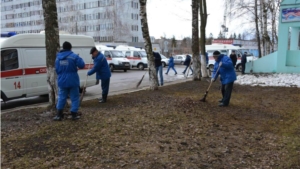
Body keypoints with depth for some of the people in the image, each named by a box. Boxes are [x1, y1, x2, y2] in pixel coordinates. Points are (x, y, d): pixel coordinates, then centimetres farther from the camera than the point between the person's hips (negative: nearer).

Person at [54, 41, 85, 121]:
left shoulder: (58, 57, 5)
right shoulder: (74, 56, -11)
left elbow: (56, 69, 10)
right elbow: (82, 65, -12)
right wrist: (80, 59, 8)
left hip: (62, 81, 4)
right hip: (73, 81, -4)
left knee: (61, 97, 14)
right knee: (74, 98, 7)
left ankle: (59, 115, 13)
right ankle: (74, 114, 9)